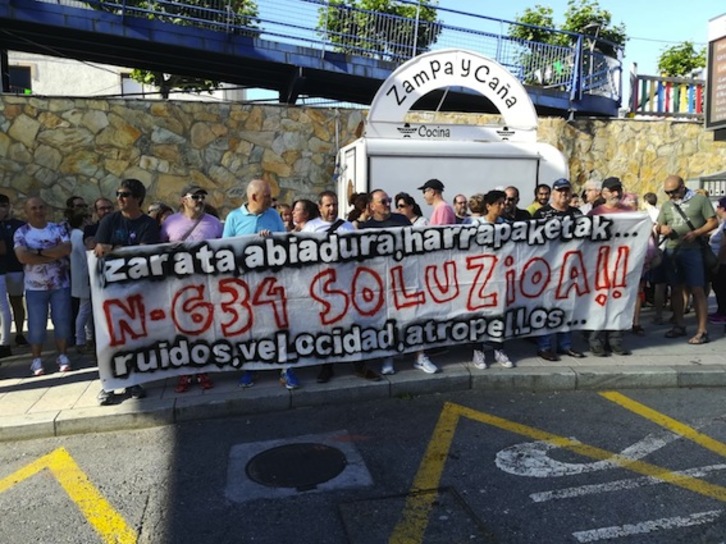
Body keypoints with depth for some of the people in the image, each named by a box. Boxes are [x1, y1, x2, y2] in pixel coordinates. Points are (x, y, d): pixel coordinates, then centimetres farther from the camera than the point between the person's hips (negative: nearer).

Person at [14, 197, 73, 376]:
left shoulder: (58, 229, 2)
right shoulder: (21, 233, -2)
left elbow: (66, 249, -13)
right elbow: (23, 257, -17)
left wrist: (39, 251, -17)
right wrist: (54, 255, -17)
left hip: (61, 285, 1)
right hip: (35, 287, -1)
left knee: (62, 322, 5)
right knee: (37, 325, 3)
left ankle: (62, 356, 16)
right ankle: (36, 360, 13)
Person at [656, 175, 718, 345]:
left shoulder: (700, 200, 0)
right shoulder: (666, 206, 13)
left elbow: (713, 222, -2)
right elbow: (659, 227, 16)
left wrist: (696, 233, -18)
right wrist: (662, 229, -9)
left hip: (692, 251, -5)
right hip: (671, 251, 5)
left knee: (697, 290, -6)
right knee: (676, 289, 11)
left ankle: (702, 331, -3)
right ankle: (679, 326, 22)